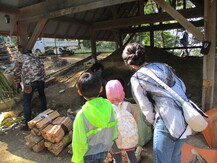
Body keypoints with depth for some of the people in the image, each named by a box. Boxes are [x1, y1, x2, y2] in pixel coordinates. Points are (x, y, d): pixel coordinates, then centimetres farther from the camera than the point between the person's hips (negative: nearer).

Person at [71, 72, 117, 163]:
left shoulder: (82, 115, -33)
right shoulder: (108, 105, -21)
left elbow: (80, 143, -21)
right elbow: (114, 126, -6)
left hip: (90, 153, -4)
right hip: (105, 150, 4)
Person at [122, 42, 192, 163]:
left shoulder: (136, 78, -8)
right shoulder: (163, 66, 7)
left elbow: (146, 107, -4)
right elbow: (183, 87, 12)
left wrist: (154, 122, 12)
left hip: (167, 123, -7)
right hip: (185, 120, 7)